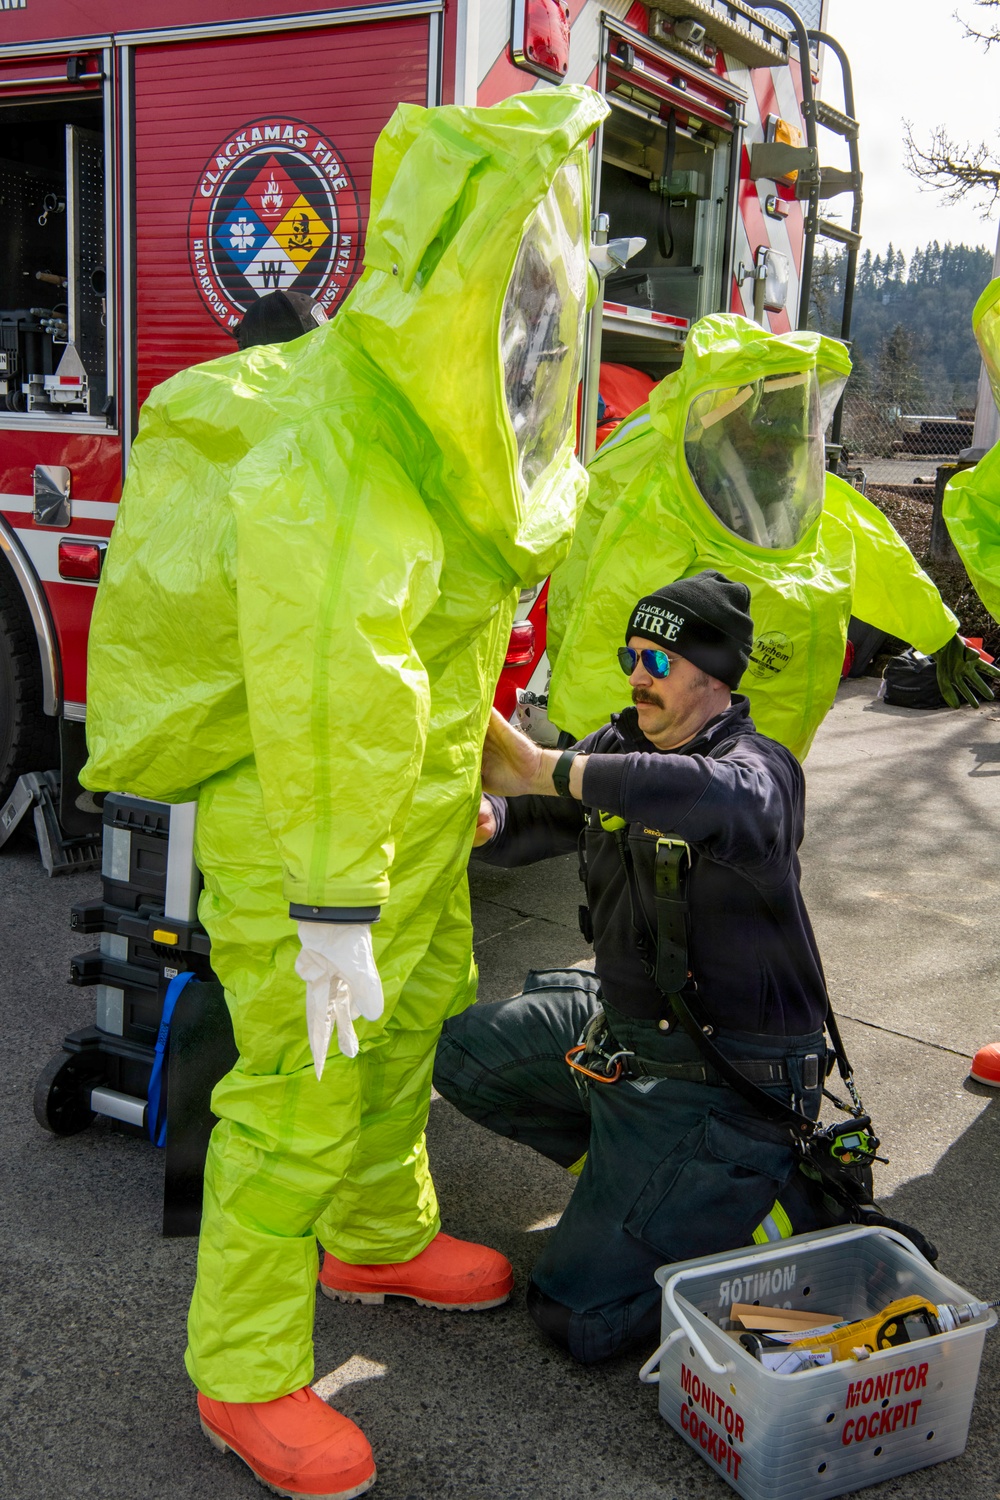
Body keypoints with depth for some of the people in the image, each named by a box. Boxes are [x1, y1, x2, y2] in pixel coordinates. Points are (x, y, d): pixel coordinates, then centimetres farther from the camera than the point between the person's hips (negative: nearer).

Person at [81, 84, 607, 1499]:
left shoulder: (428, 431, 3)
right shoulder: (325, 484, -29)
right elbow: (321, 718, -31)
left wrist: (470, 766, 21)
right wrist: (331, 919, -28)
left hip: (415, 811, 10)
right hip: (296, 828, -10)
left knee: (416, 1022, 23)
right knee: (301, 1088, 0)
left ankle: (382, 1238, 47)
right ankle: (244, 1375, 20)